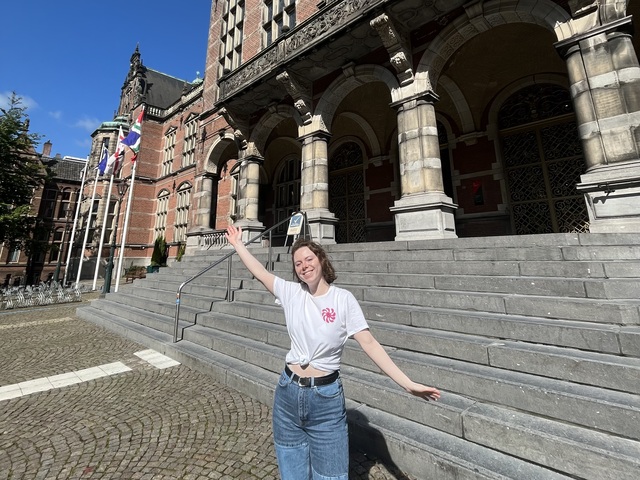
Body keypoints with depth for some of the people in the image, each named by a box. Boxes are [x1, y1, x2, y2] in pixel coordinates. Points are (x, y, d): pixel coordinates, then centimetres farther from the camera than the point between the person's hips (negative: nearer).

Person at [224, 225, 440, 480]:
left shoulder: (343, 298, -13)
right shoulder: (291, 292, -4)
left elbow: (369, 343, -13)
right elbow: (260, 272, 5)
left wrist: (407, 383, -17)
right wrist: (238, 244, 15)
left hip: (326, 397, -3)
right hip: (288, 392, 3)